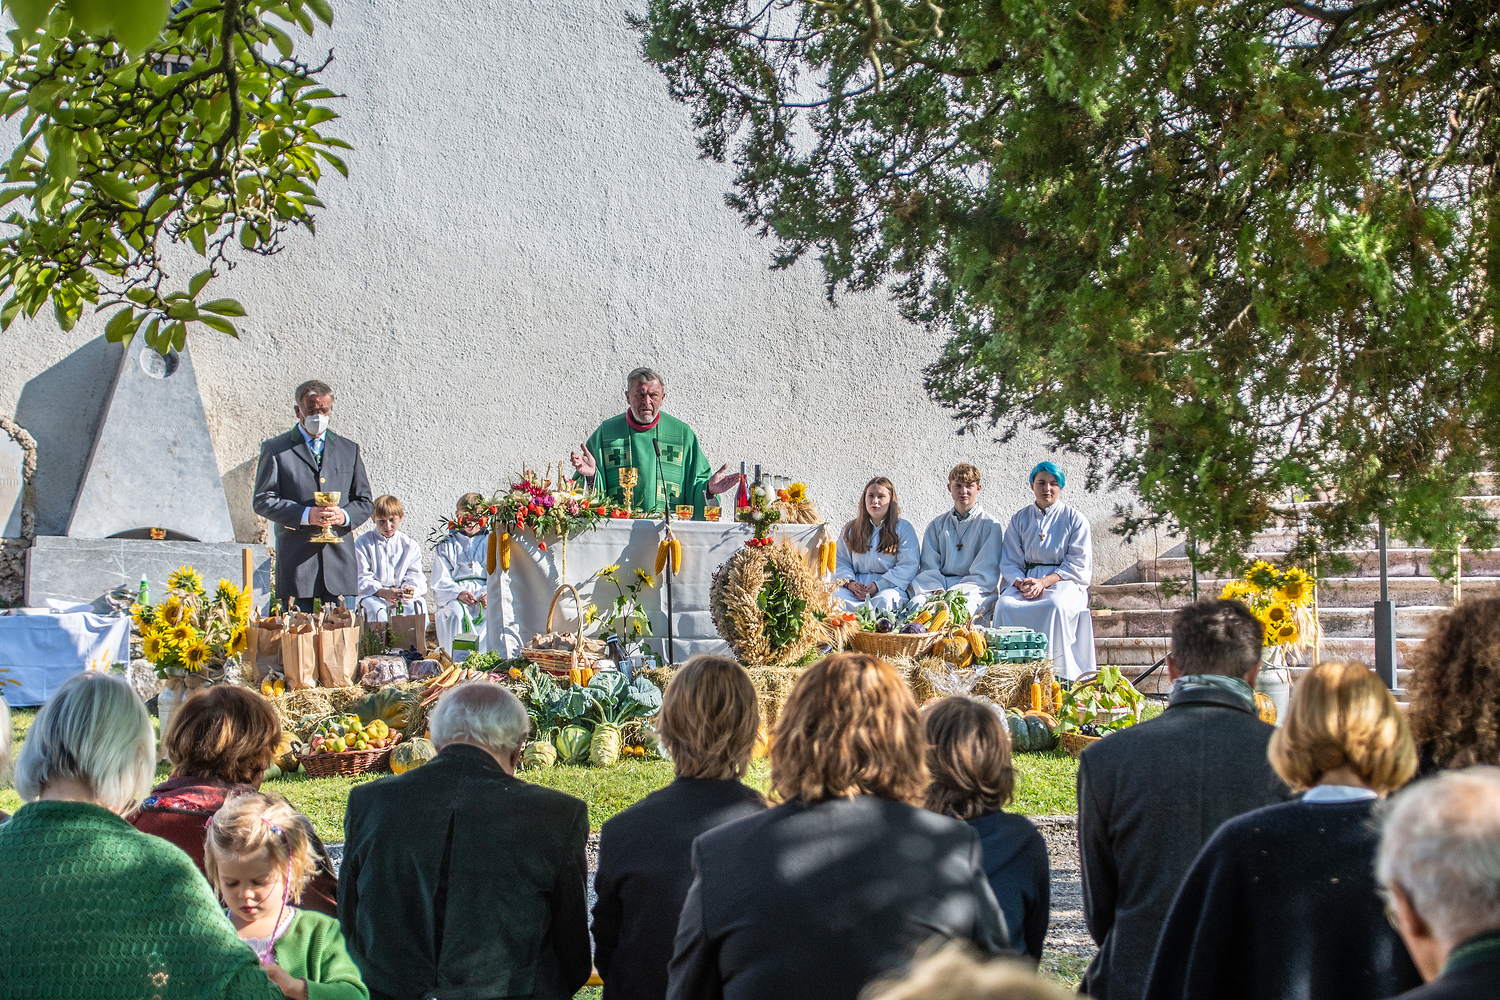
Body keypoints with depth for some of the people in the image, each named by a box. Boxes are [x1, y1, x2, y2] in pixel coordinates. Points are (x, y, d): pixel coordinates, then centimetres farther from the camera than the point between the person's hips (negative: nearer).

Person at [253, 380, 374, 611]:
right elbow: (263, 501, 0)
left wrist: (344, 516, -7)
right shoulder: (275, 449, 7)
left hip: (339, 557, 3)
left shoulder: (349, 450, 16)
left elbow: (365, 501, 16)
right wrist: (305, 515, -14)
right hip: (296, 560, -2)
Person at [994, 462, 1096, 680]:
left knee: (1056, 606, -38)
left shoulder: (1075, 519, 6)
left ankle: (1056, 673, -34)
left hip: (1064, 580, -2)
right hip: (1026, 578, 3)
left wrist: (1044, 582, -16)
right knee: (1005, 605, -31)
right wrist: (1021, 583, -14)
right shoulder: (1020, 519, 15)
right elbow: (1009, 562, 9)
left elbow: (1078, 566, -2)